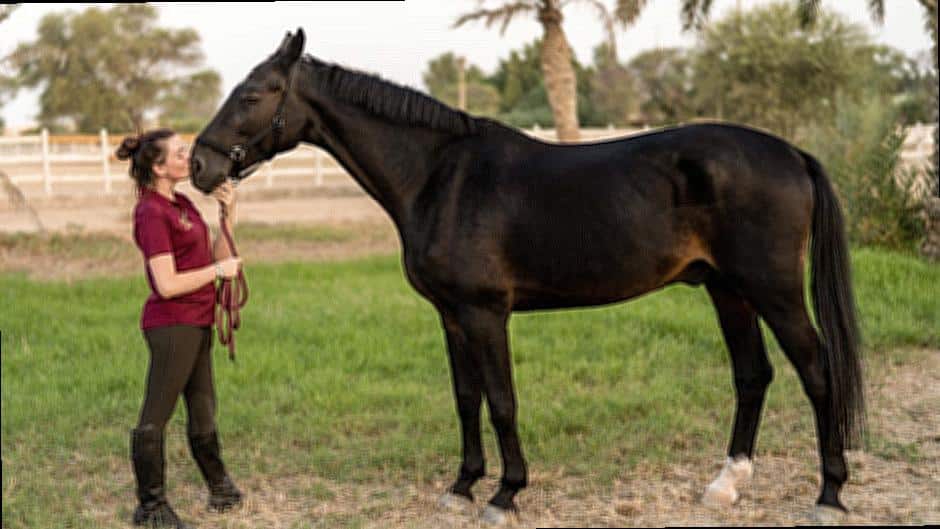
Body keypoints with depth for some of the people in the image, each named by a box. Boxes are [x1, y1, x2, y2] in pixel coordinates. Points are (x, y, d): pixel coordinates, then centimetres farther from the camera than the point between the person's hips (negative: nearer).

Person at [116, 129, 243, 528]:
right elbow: (167, 284, -22)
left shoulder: (182, 204, 11)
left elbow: (215, 258, 13)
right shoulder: (152, 214, -17)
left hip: (196, 323, 10)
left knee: (202, 412, 22)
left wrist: (228, 216, 1)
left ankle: (220, 489, 36)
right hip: (172, 326, -10)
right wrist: (219, 270, -13)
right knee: (155, 417, 0)